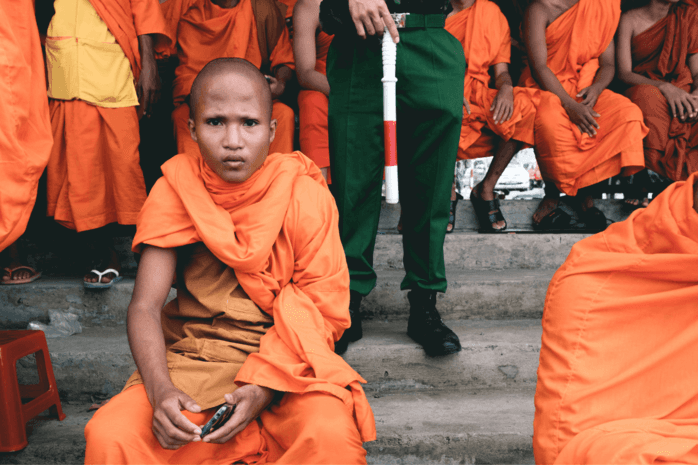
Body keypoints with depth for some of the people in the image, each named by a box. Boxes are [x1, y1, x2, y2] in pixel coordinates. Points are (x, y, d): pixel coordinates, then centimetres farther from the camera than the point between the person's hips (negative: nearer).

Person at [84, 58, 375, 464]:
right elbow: (145, 306, -7)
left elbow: (323, 312, -7)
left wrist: (263, 389, -19)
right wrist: (159, 390, -25)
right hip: (193, 360, 2)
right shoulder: (176, 191, -4)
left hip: (287, 364, -1)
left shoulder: (305, 196, -8)